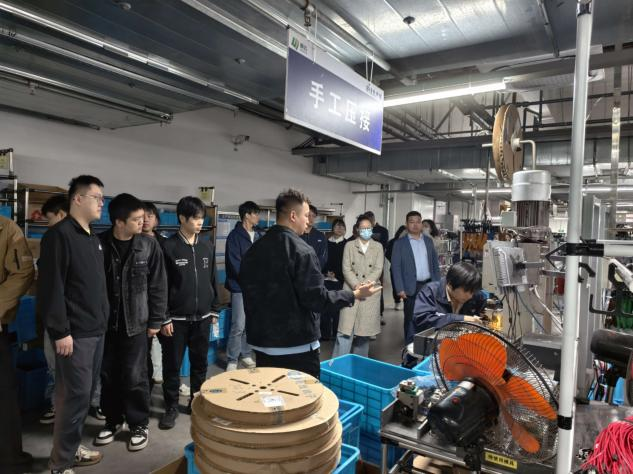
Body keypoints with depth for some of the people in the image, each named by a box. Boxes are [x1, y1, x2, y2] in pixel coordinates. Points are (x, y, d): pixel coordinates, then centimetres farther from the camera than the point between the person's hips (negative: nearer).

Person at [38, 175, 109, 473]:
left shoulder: (93, 238, 14)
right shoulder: (59, 235, -13)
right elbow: (50, 288, -18)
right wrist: (60, 331, -19)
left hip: (96, 331, 8)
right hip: (74, 334, -8)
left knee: (85, 394, 16)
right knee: (75, 396, -2)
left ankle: (71, 449, 31)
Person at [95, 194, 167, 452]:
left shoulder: (149, 245, -6)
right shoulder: (99, 244, -6)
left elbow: (158, 286, -3)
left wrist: (155, 320, -4)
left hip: (135, 322, -1)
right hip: (105, 322, 2)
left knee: (135, 376, 4)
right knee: (108, 375, 14)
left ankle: (139, 424, 22)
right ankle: (113, 420, 34)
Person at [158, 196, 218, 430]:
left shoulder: (207, 246, 5)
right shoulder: (168, 247, -8)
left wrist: (214, 310, 11)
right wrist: (164, 318, -10)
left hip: (202, 317, 4)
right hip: (176, 318, -4)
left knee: (200, 363, 13)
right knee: (172, 365, 7)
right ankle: (171, 407, 23)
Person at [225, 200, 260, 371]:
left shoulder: (257, 236, 10)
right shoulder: (235, 236, -9)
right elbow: (234, 264, -14)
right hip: (240, 287, -6)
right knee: (238, 326, -5)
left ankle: (246, 355, 26)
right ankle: (232, 360, 7)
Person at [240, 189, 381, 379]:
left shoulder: (254, 249, 4)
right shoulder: (301, 250, -17)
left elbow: (247, 288, 13)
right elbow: (317, 299, -19)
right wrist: (355, 295, -7)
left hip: (262, 341, 7)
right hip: (297, 345, -7)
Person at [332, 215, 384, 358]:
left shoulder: (378, 247, 9)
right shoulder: (349, 245, 7)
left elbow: (378, 269, 0)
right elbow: (346, 269, -1)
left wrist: (366, 284, -15)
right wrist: (356, 285, -16)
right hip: (351, 291, -1)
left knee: (364, 329, 7)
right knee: (345, 330, -6)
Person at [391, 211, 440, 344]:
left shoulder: (428, 240, 10)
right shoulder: (400, 243, -4)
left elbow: (435, 263, 13)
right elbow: (396, 267, -7)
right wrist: (400, 288, -13)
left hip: (429, 285, 4)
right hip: (412, 287, -4)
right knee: (411, 318, 4)